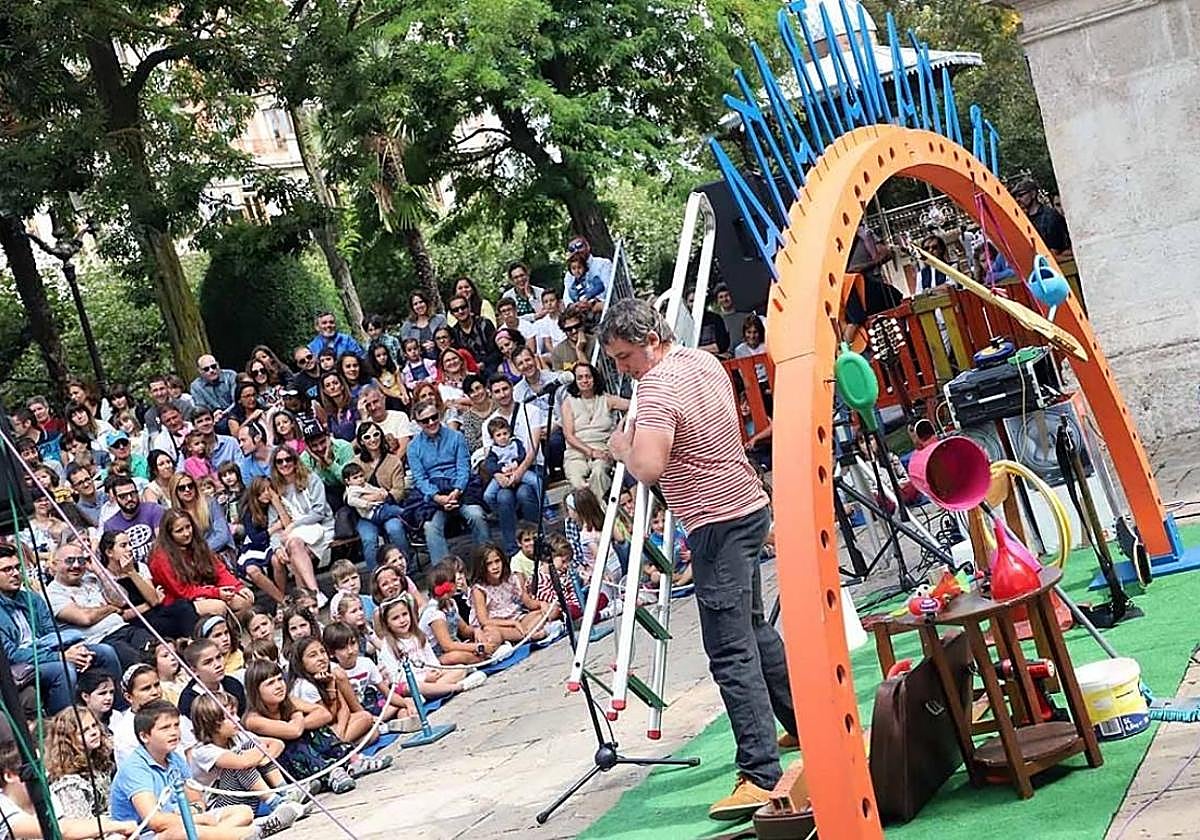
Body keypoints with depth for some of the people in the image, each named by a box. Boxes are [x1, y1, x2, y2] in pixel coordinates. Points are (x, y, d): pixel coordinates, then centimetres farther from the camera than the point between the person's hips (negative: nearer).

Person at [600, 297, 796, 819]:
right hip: (748, 506, 10)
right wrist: (641, 438, 21)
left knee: (731, 652, -12)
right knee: (753, 628, 23)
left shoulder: (658, 386, -17)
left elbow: (648, 468, -28)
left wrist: (622, 447, -9)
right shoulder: (706, 361, 11)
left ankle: (761, 776, -16)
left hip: (718, 525, -10)